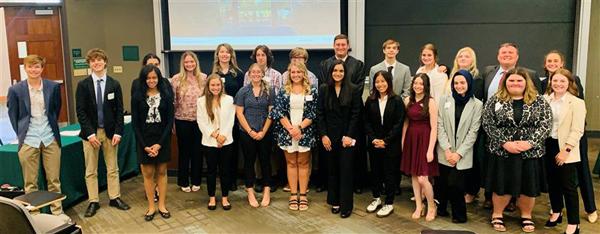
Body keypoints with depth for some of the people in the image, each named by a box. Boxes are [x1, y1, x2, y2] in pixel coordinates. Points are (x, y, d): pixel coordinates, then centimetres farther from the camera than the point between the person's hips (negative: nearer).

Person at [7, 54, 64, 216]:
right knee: (30, 183, 7)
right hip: (28, 141, -1)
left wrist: (52, 127, 11)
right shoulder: (15, 90, -2)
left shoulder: (53, 87, 1)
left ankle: (57, 212, 18)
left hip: (50, 139, 1)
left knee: (54, 180, 7)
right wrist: (20, 134, 4)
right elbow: (13, 115, 7)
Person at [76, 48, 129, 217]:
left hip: (110, 131, 1)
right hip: (91, 132, -1)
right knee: (91, 170, 7)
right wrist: (90, 133, -13)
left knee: (112, 168, 11)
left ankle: (115, 198, 22)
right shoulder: (83, 85, -2)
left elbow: (119, 110, 1)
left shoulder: (114, 84, 1)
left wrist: (118, 132, -8)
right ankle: (93, 202, 17)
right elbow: (80, 111, -5)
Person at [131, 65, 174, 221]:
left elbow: (170, 120, -2)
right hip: (144, 140, -1)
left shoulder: (166, 95, -1)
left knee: (161, 172, 9)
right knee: (148, 174, 5)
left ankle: (162, 205, 20)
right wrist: (145, 145, -9)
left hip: (162, 140, 1)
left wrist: (160, 143, -10)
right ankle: (151, 207, 16)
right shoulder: (137, 96, -2)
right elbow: (135, 122, -2)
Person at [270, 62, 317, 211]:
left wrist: (299, 127, -14)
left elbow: (313, 113, -3)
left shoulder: (311, 92, 3)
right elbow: (279, 112, -2)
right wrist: (290, 128, -13)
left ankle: (303, 195, 13)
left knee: (303, 163, 6)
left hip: (305, 133, -1)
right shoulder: (283, 92, 5)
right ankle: (293, 195, 14)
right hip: (287, 132, 1)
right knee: (291, 163, 8)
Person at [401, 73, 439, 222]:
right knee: (413, 175, 11)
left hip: (424, 140, -5)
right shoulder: (408, 100, 5)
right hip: (410, 139, 5)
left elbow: (434, 128, -11)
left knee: (422, 178, -7)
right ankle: (419, 206, 26)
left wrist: (430, 149, -15)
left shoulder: (431, 102, -10)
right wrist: (402, 142, 8)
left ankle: (432, 206, 17)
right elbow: (406, 123, 10)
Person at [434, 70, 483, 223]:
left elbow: (473, 132, -4)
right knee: (442, 183, 4)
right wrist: (447, 150, -9)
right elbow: (440, 126, 0)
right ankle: (440, 209, 25)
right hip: (444, 152, 2)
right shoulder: (445, 100, 5)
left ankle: (459, 214, 18)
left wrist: (459, 153, -10)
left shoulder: (477, 104, 1)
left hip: (463, 155, -2)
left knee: (456, 185, -4)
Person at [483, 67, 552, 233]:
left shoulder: (539, 101, 2)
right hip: (502, 152, -1)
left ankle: (526, 216, 30)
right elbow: (488, 124, -6)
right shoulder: (495, 100, 0)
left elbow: (546, 125, -4)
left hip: (530, 153, 1)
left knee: (529, 187, 10)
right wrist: (505, 143, -15)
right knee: (501, 186, 7)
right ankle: (497, 215, 25)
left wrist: (530, 142, -17)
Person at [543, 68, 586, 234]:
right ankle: (556, 213, 34)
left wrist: (566, 150, -17)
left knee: (568, 186, -1)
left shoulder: (577, 103, -7)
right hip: (548, 146, 4)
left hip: (565, 149, -4)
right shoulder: (545, 99, 6)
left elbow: (577, 130, -12)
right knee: (552, 182, 16)